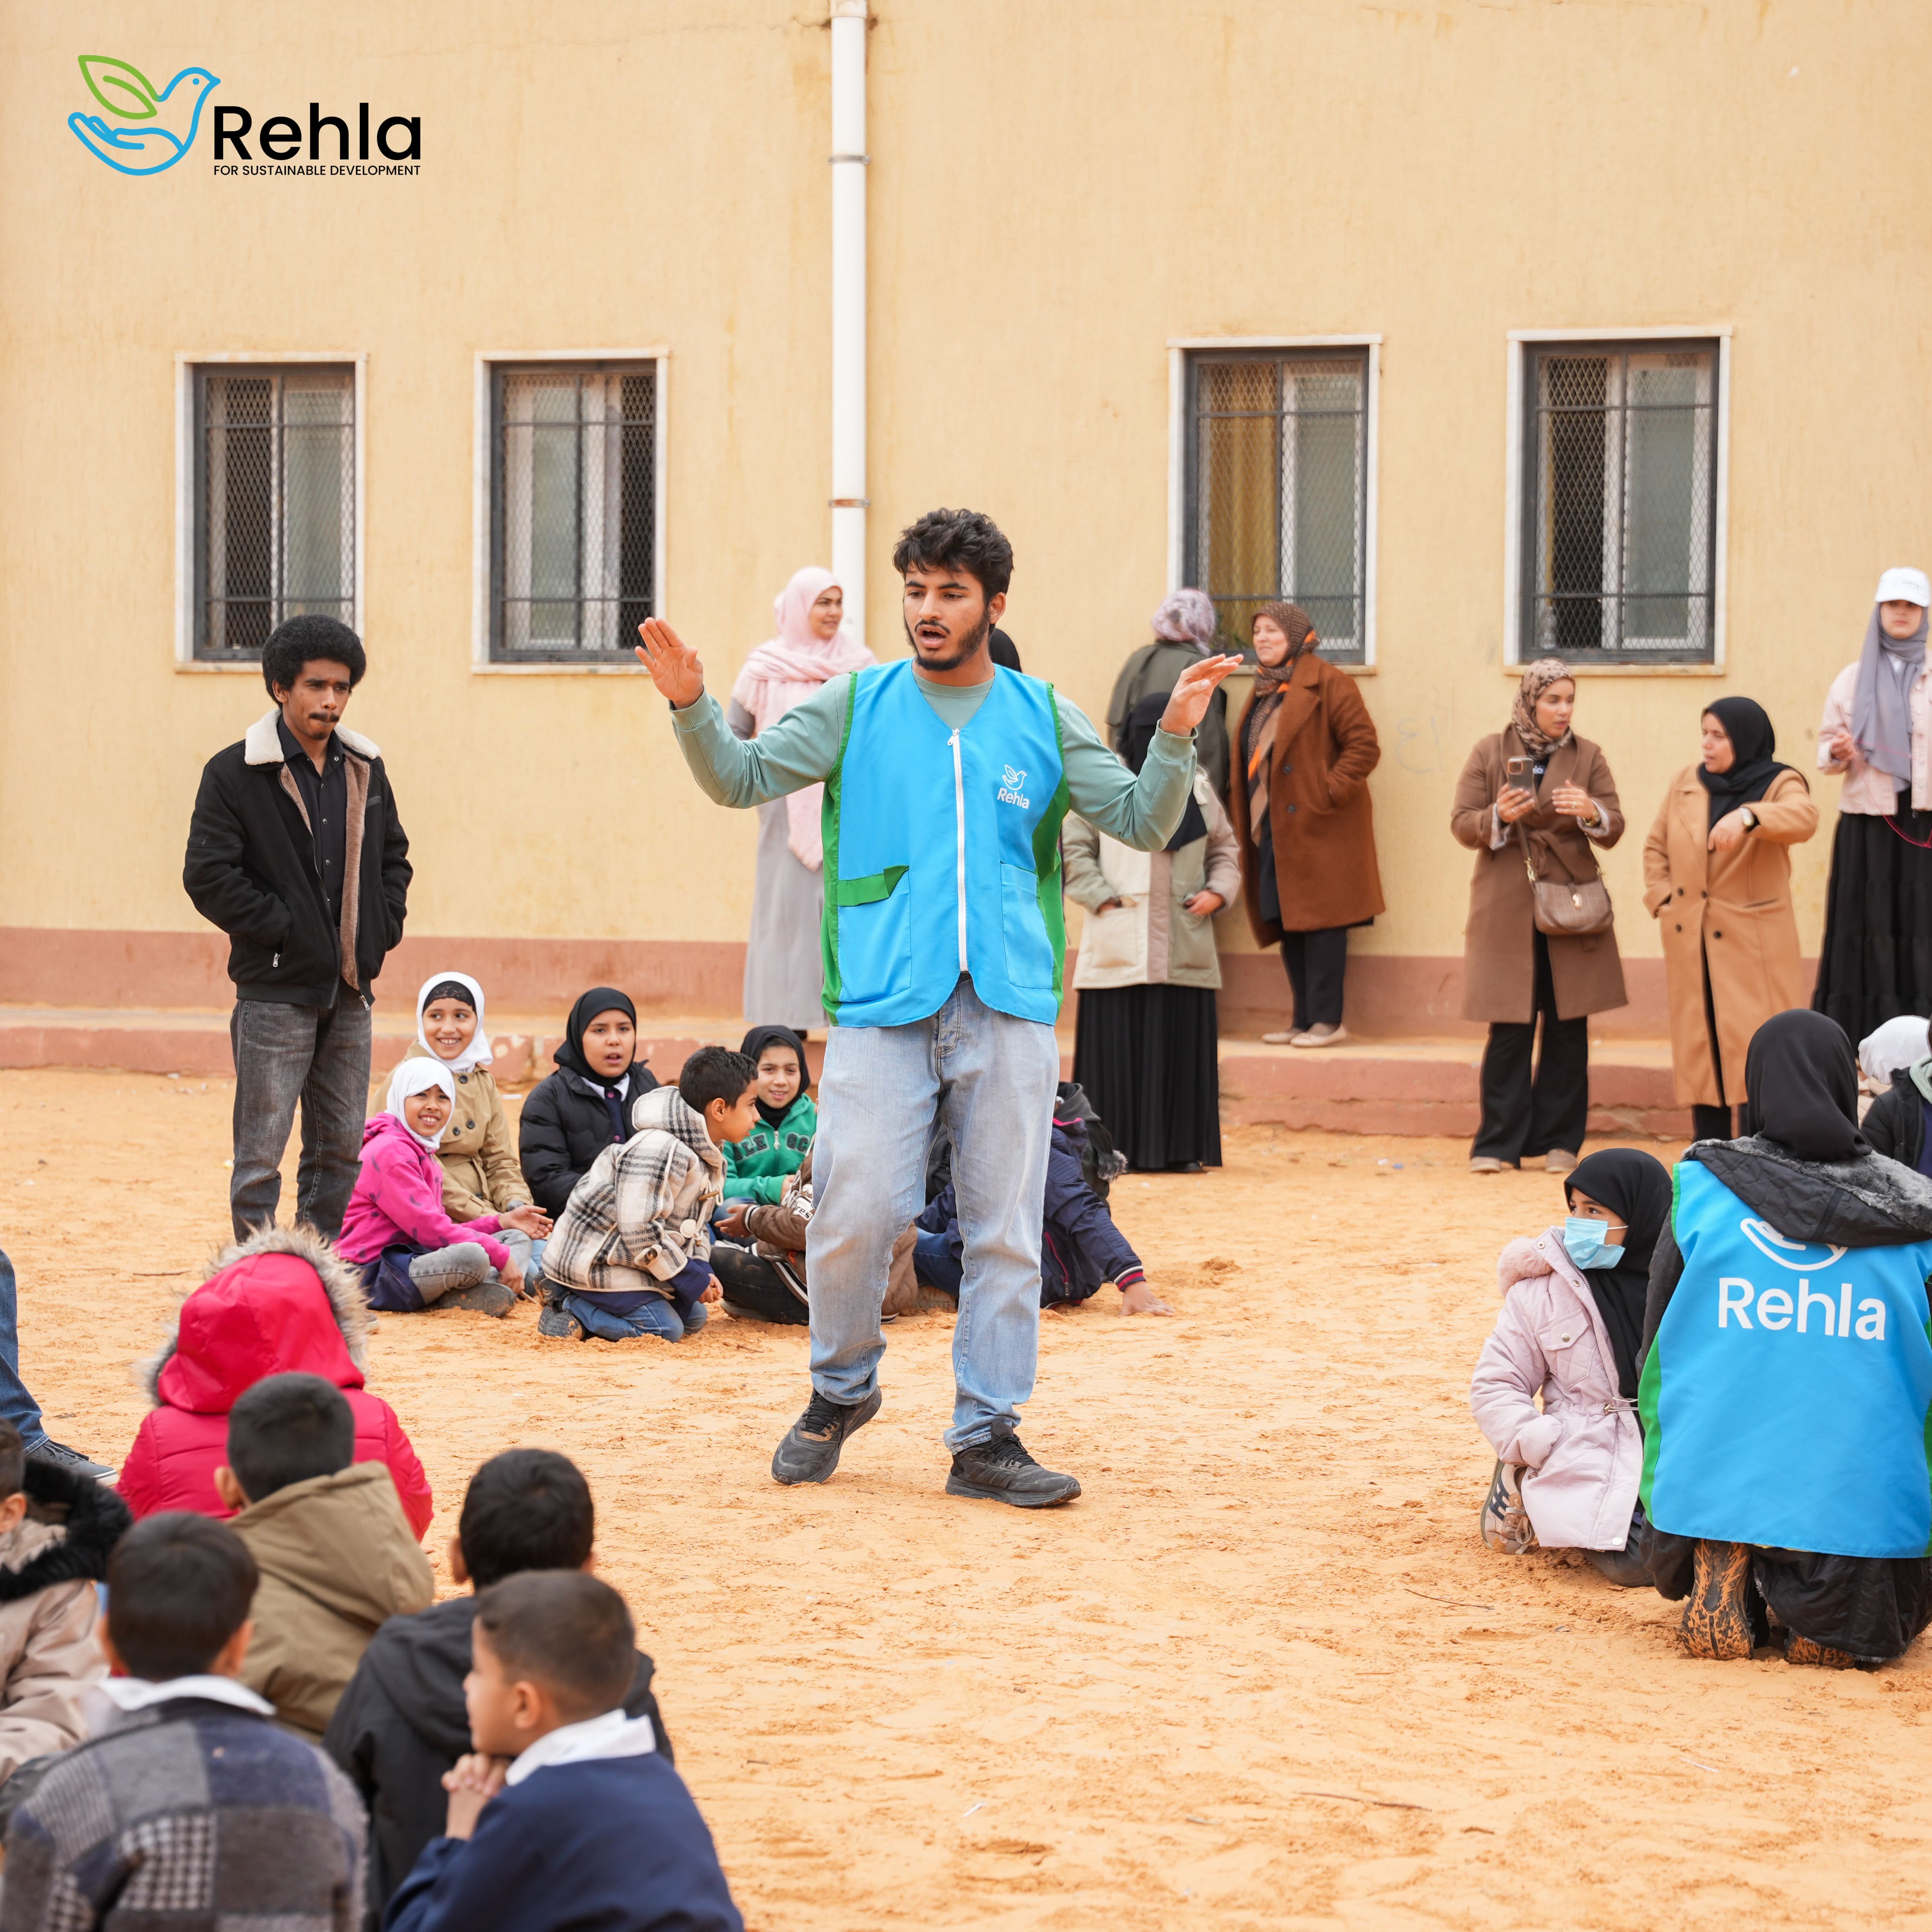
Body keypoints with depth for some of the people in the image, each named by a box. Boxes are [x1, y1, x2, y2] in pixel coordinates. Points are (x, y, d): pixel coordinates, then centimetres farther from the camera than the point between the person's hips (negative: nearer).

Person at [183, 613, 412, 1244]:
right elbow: (209, 877, -11)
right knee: (260, 1158, -5)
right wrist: (281, 929, -13)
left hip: (349, 990, 6)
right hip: (275, 991, -6)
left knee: (341, 1150, 11)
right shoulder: (235, 774, -7)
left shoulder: (365, 770, 11)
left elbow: (394, 857, 22)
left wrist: (383, 928, 7)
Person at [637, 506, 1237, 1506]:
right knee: (856, 1214, -7)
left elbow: (1142, 824, 9)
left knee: (1005, 1231, 3)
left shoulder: (1044, 719, 10)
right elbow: (742, 778, 5)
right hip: (882, 1006, -1)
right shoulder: (855, 706, 8)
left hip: (1009, 1010, 1)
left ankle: (986, 1438, 11)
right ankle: (841, 1392, 19)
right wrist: (692, 707, -11)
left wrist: (1174, 738, -8)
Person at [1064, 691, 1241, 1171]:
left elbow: (1225, 849, 20)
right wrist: (1104, 899, -8)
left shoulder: (1197, 787, 14)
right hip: (1119, 947, -3)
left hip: (1184, 946, 3)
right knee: (1119, 1047, -3)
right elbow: (1074, 849, 3)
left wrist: (1217, 892, 2)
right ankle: (1116, 1148, 2)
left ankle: (1182, 1148, 7)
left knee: (1182, 1045, 2)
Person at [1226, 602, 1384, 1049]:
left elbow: (1364, 745, -12)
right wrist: (1242, 818, 14)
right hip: (1273, 830, 8)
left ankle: (1328, 1020, -6)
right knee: (1288, 926, 8)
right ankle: (1305, 1021, 13)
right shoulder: (1265, 690, 19)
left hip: (1317, 827, -8)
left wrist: (1328, 794, -17)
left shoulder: (1327, 683, -7)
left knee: (1319, 922, -8)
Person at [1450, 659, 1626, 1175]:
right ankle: (1499, 1143, 3)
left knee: (1568, 1030, 2)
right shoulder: (1490, 753, 5)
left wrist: (1590, 813, -21)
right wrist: (1499, 816, -19)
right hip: (1507, 911, -1)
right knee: (1509, 1031, -4)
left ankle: (1559, 1140, 10)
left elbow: (1614, 829, 1)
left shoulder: (1587, 757, 7)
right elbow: (1462, 825, 1)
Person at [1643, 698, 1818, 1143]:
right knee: (1700, 1050, 6)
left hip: (1753, 946, -4)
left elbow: (1803, 818, -25)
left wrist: (1747, 816, -42)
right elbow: (1656, 847, 19)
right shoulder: (1686, 783, 11)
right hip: (1691, 945, 4)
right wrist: (1663, 902, 4)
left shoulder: (1779, 784, -3)